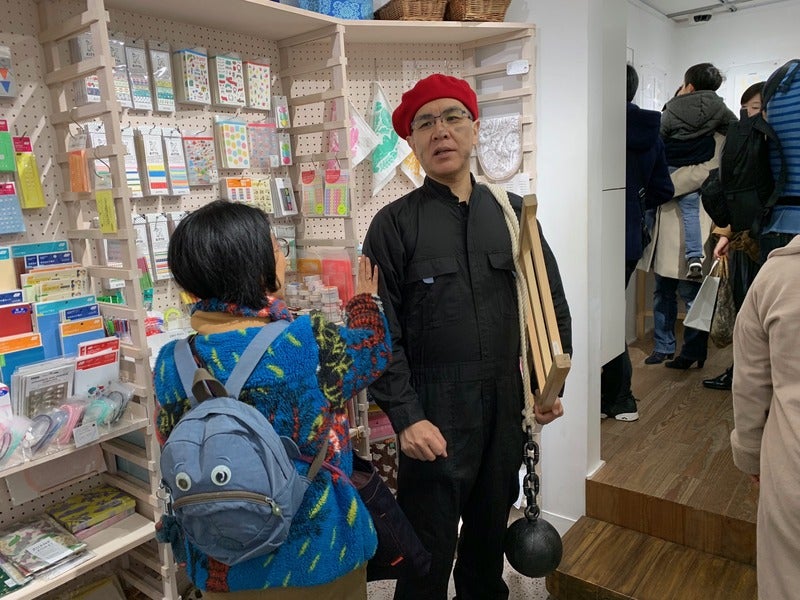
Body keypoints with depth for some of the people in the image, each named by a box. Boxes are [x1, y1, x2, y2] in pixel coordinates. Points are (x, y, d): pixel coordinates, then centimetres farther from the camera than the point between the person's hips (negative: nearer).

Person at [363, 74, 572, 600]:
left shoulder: (513, 213, 6)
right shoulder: (394, 225, -5)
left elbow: (552, 302, 11)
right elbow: (380, 333, -8)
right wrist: (406, 417, -14)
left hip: (506, 405, 4)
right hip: (433, 416, -4)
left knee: (491, 528, 22)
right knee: (429, 553, 8)